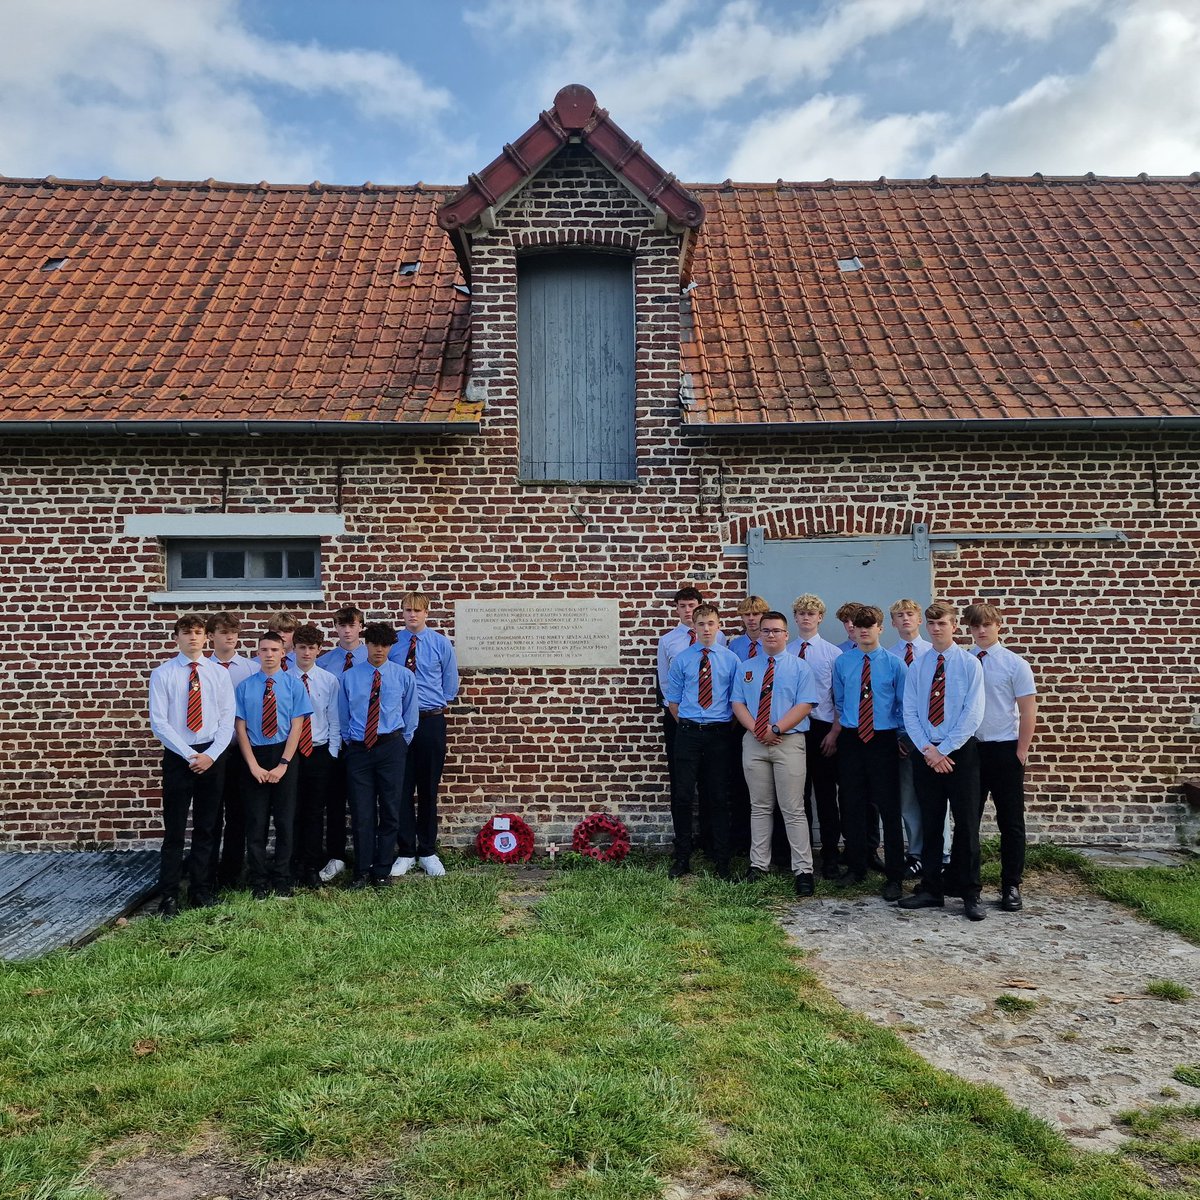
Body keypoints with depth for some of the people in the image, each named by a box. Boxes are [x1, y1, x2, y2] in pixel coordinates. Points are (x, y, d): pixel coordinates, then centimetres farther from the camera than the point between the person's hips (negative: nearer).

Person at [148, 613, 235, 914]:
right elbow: (158, 722, -6)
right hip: (177, 757, -2)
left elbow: (227, 720, 2)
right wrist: (190, 755, -13)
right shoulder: (162, 674, -2)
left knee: (206, 828, 9)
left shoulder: (218, 673, 4)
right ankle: (169, 895, 11)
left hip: (213, 757, 2)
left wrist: (210, 755, -11)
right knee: (174, 830, 1)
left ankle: (201, 890, 20)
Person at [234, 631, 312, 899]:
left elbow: (296, 726, -4)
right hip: (254, 756, 0)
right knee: (256, 821, 6)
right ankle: (259, 881, 19)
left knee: (285, 819, 7)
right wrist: (253, 765, -9)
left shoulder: (294, 684, -1)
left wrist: (283, 764, -11)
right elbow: (241, 728, 0)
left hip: (285, 756, 0)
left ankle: (282, 879, 20)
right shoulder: (244, 686, 1)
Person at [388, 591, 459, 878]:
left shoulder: (441, 644, 1)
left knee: (429, 789, 7)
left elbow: (450, 682, 10)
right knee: (402, 789, 3)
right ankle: (406, 853, 15)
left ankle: (428, 852, 19)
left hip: (431, 722, 0)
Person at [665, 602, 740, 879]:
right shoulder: (681, 659, 3)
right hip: (688, 732, 0)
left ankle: (721, 861, 18)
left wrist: (731, 728, 1)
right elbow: (673, 700, 8)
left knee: (719, 798, 6)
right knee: (682, 796, 1)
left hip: (720, 734, 0)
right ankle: (682, 858, 16)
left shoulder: (731, 659, 2)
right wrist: (686, 724, 2)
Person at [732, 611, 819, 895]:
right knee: (759, 807, 10)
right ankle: (758, 866, 18)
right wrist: (756, 729, -10)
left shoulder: (800, 667, 2)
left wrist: (776, 729, -16)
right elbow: (738, 703, 7)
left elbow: (804, 705, -7)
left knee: (793, 809, -3)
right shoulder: (746, 668, 12)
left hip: (788, 743, -3)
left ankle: (803, 871, 3)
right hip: (753, 743, 3)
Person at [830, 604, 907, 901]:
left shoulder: (894, 663, -2)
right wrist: (839, 729, 11)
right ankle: (855, 868, 25)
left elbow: (904, 704, 3)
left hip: (883, 740, -3)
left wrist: (901, 737, 1)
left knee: (889, 808, 0)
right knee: (851, 806, 11)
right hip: (850, 740, 3)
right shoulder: (842, 662, 5)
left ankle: (894, 876, 9)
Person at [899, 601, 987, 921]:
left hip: (961, 751, -3)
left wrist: (944, 750, -13)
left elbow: (973, 714, -9)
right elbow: (909, 712, 3)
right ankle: (931, 889, 18)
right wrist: (928, 750, -9)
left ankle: (970, 894, 12)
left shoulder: (970, 664, -3)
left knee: (966, 824, 2)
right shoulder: (917, 666, 7)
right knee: (930, 824, 9)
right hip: (925, 753, 3)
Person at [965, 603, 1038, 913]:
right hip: (969, 747, 2)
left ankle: (1011, 887, 19)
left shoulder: (1015, 664, -4)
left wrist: (1021, 751, -9)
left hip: (1005, 750, -2)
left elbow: (1028, 710, -4)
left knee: (1011, 821, 7)